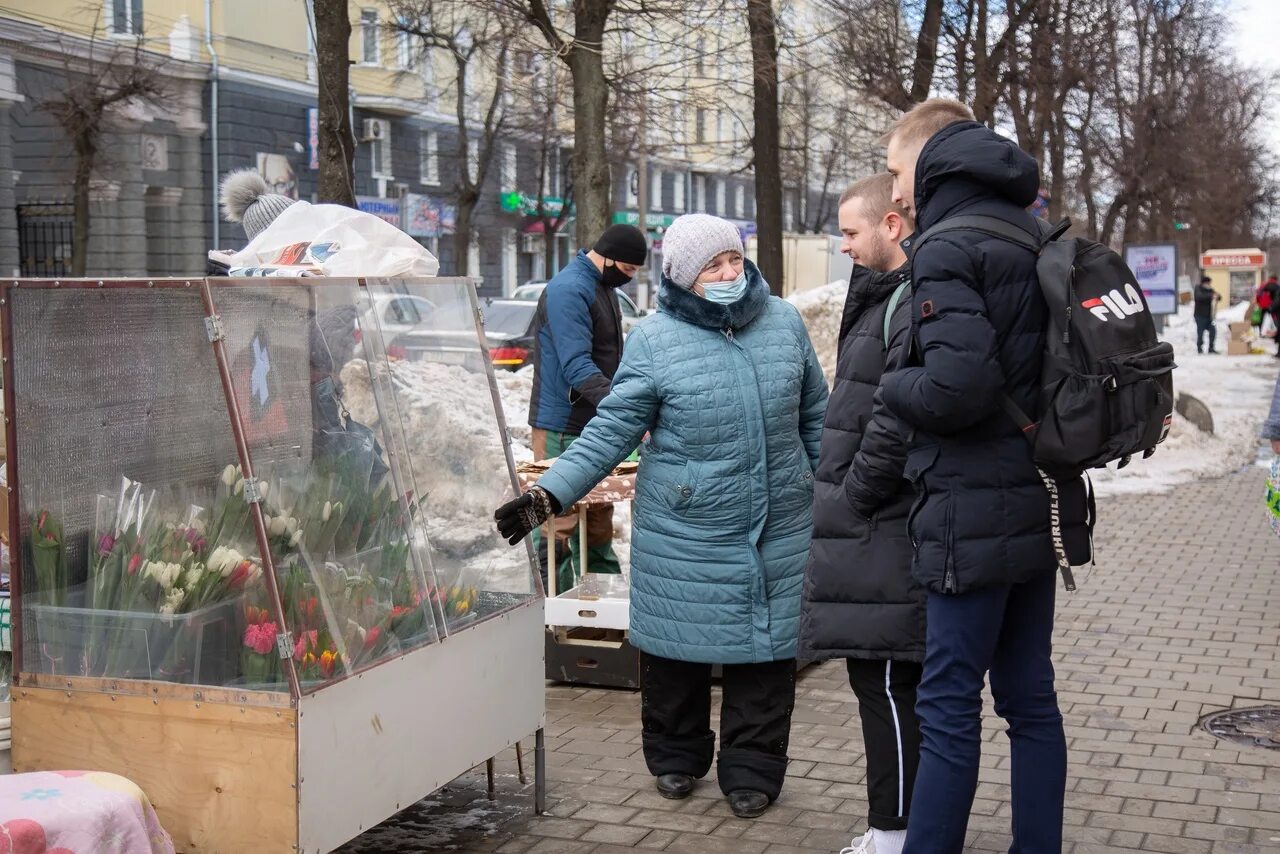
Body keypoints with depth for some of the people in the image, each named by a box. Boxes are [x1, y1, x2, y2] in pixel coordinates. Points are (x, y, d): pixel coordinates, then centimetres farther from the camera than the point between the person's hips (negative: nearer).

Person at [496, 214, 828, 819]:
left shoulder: (783, 321, 5)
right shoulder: (654, 339, -6)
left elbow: (814, 416, 14)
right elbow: (611, 431, -7)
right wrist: (547, 496, -16)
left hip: (779, 533, 3)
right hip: (683, 537, -2)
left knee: (766, 653, 7)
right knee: (675, 653, 8)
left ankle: (751, 771, 24)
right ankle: (675, 758, 31)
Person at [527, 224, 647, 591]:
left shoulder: (603, 288, 14)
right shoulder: (568, 290, -17)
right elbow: (577, 367, -27)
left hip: (595, 422, 10)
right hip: (562, 426, -10)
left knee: (598, 512, 16)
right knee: (559, 515, -6)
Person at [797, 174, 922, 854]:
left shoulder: (914, 302, -16)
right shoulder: (887, 295, 17)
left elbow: (900, 419, -24)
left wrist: (852, 496, -15)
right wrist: (839, 499, 16)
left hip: (883, 531, -11)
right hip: (872, 526, 11)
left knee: (885, 679, -3)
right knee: (884, 679, 16)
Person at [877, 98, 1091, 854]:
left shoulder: (946, 248, -13)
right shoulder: (1031, 237, 13)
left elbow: (956, 386, -24)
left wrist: (892, 386, -6)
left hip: (974, 512, -9)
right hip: (1040, 501, 9)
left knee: (949, 704, -2)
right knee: (1031, 698, 14)